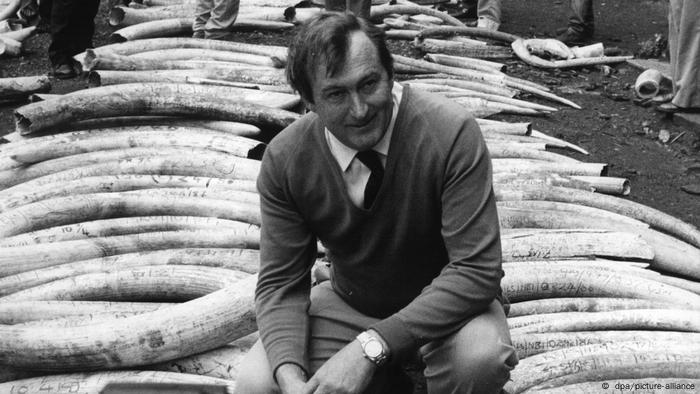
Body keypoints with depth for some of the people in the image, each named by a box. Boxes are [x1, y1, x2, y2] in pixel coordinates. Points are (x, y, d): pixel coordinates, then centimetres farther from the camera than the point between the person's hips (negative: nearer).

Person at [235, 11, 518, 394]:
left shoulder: (452, 133, -26)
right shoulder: (284, 160, -14)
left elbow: (476, 270, -28)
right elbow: (280, 282, -9)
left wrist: (370, 348, -35)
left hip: (447, 305, -3)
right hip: (347, 305, 3)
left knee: (479, 357, -35)